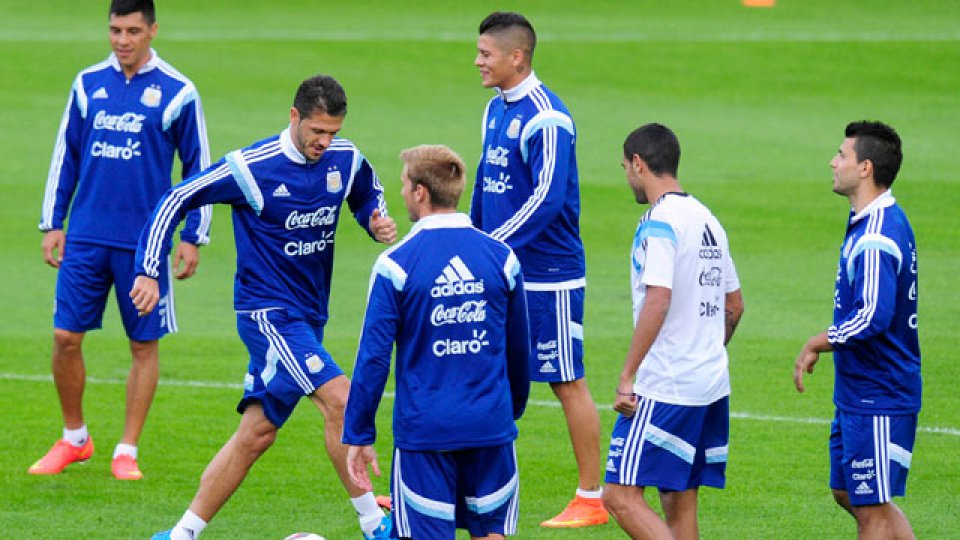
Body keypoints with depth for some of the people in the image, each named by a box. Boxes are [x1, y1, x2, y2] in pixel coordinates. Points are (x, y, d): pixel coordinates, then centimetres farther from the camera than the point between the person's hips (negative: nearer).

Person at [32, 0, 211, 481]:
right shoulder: (88, 84, 7)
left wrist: (192, 237, -2)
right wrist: (52, 224, 9)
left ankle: (127, 451, 12)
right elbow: (66, 156, 13)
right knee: (66, 337, 0)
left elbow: (198, 167, 2)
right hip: (85, 237, 3)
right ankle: (74, 439, 17)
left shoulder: (177, 93, -3)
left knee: (144, 345, 3)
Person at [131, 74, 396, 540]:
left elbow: (367, 194, 23)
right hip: (267, 312, -7)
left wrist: (377, 222, 0)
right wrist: (148, 272, -11)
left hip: (307, 318, 7)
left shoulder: (345, 159, 0)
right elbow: (175, 201, -8)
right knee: (340, 398, -20)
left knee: (256, 433, 7)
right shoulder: (252, 168, -15)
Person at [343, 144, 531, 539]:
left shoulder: (396, 264, -9)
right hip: (491, 430, 3)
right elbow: (519, 349, 12)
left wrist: (358, 435, -2)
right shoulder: (501, 257, 2)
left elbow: (373, 357, -9)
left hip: (424, 431, -3)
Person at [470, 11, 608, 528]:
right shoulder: (496, 109, 9)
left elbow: (547, 199, -25)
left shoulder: (545, 120, -19)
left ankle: (591, 500, 10)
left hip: (547, 277, -9)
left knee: (568, 384, 1)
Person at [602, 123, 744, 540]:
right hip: (713, 386, 9)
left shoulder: (660, 221, -12)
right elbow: (734, 305, 20)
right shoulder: (707, 220, 15)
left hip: (664, 388, -9)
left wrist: (627, 375, -21)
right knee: (679, 504, 12)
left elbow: (658, 300, -23)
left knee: (621, 495, -9)